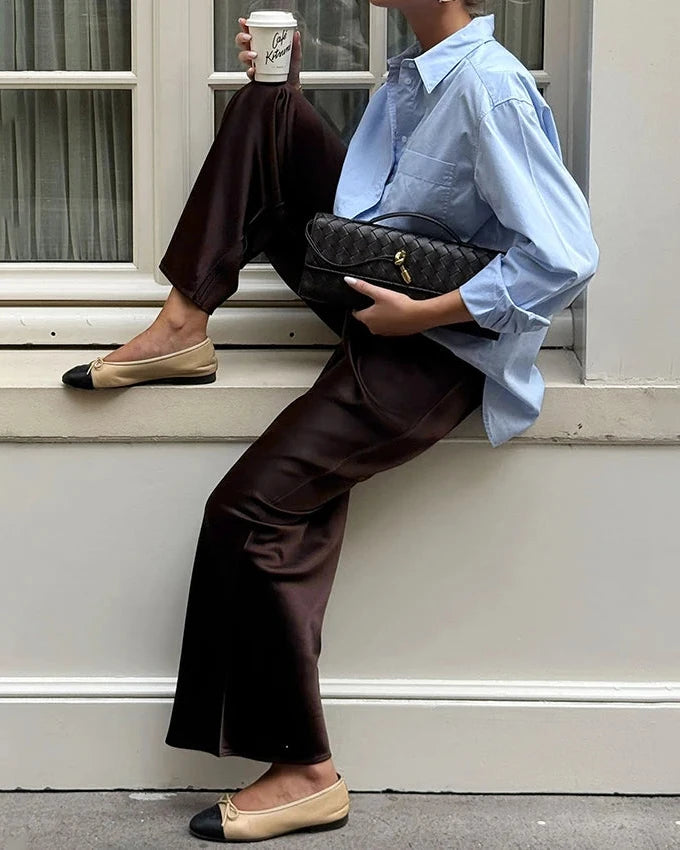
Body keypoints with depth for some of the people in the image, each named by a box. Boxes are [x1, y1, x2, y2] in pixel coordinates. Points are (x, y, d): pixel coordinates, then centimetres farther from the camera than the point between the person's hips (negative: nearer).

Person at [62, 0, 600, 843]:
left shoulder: (489, 88, -22)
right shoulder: (415, 71, 6)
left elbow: (564, 259, -28)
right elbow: (354, 175, 20)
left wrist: (420, 313, -22)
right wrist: (283, 85, 7)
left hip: (438, 344, -9)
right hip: (376, 283, 9)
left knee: (250, 510, -18)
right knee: (263, 108, -1)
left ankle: (304, 770, -5)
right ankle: (185, 325, -3)